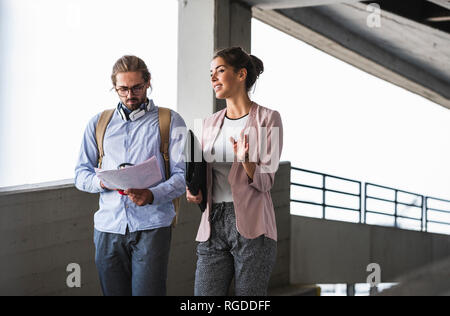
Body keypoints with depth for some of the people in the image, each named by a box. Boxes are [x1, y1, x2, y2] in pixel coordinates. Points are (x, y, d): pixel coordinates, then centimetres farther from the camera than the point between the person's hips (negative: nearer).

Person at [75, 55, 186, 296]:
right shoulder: (98, 123, 17)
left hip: (152, 225, -3)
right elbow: (81, 175, 14)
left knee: (147, 291, -12)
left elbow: (182, 175, 0)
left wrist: (152, 195, -19)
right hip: (108, 227, 3)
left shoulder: (169, 121, 7)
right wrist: (103, 182, -10)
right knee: (114, 292, 3)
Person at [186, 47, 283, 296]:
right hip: (214, 224, 5)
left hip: (252, 227, -5)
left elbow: (265, 181, -5)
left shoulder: (268, 119, -1)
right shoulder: (211, 123, 16)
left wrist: (245, 160, -25)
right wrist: (195, 191, 3)